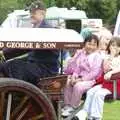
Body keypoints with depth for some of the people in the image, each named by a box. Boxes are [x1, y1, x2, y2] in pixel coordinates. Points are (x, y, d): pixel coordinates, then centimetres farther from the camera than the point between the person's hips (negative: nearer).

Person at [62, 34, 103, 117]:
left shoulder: (97, 57, -6)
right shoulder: (80, 54, 11)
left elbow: (94, 72, -13)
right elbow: (76, 66, 9)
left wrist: (82, 79, -19)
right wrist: (74, 76, -11)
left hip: (89, 79, -6)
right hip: (79, 77, 6)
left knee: (78, 86, -32)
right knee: (67, 83, -19)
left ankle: (72, 107, -17)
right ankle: (67, 105, -10)